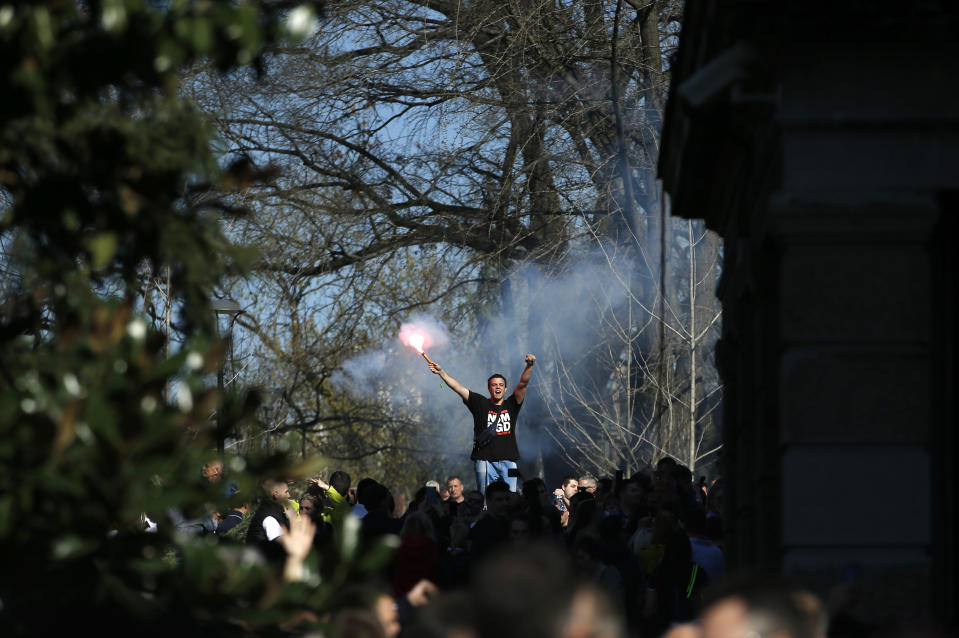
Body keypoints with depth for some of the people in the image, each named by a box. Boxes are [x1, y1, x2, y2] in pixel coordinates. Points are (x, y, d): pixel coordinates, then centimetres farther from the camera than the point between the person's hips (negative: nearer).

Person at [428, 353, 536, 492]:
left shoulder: (511, 405, 12)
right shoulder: (480, 404, 9)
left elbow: (523, 384, 1)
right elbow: (458, 388, 5)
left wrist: (529, 366, -15)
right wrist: (441, 372, -3)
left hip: (508, 461, 2)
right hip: (485, 460, -1)